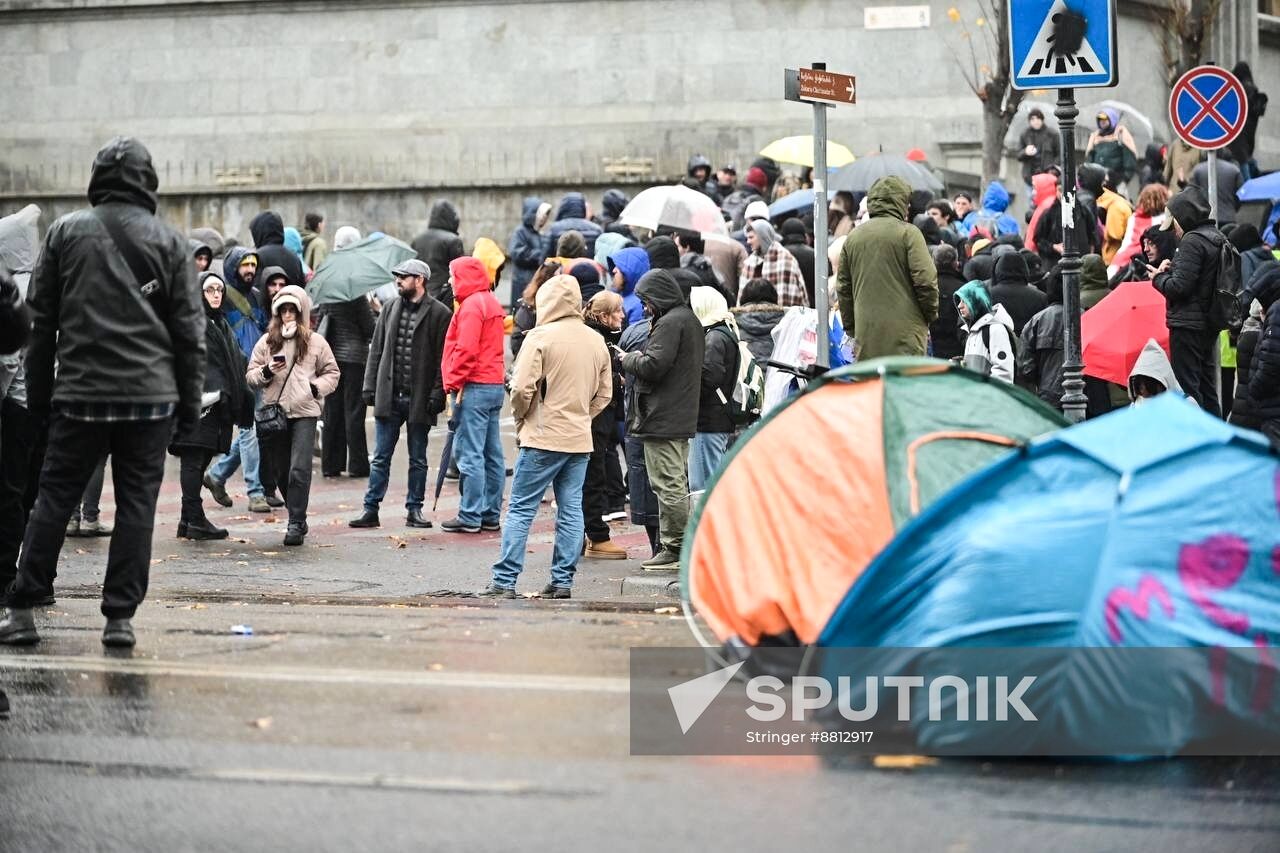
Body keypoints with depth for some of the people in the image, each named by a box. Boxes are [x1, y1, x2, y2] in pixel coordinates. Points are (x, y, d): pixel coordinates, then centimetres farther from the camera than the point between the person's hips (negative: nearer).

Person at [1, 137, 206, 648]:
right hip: (150, 395, -1)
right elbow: (189, 329, 3)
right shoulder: (166, 241, 2)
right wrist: (190, 403, 8)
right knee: (136, 502, 4)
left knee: (55, 497, 7)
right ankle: (120, 616, 2)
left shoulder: (64, 233, 5)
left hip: (79, 393, 1)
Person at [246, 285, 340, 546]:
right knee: (281, 470, 8)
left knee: (299, 470, -13)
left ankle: (297, 524, -10)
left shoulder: (316, 342, 6)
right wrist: (266, 372, -9)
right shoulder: (266, 342, 10)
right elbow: (250, 375, 11)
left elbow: (332, 373, 13)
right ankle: (297, 520, 22)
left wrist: (317, 387, -5)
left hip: (304, 413, -3)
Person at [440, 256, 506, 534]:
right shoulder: (491, 302, 19)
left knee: (469, 454, -8)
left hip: (474, 386, -10)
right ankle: (491, 514, 14)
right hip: (494, 384, 10)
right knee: (492, 454, 10)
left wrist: (455, 383, -14)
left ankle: (470, 517, -8)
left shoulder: (471, 305, -12)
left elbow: (466, 349, -20)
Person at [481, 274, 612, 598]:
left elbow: (522, 388, -14)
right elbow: (604, 394, 15)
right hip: (580, 439, 6)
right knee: (571, 510, 9)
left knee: (521, 509, -1)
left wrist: (521, 417, 3)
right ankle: (563, 581, 9)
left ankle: (505, 581, -2)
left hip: (544, 438, -6)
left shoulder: (541, 337, -11)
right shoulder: (597, 342, 9)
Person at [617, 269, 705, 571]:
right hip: (684, 418, 11)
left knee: (668, 485, -7)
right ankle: (680, 547, 19)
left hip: (662, 421, -11)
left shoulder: (669, 323, -15)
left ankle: (675, 548, -5)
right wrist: (636, 359, 12)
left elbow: (652, 366, -22)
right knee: (677, 484, 15)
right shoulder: (690, 320, 17)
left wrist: (628, 359, -3)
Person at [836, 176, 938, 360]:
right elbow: (925, 279, -10)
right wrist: (931, 315, 6)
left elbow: (843, 287, 15)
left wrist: (851, 327, 22)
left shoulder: (853, 237, 11)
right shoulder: (908, 233, -5)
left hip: (865, 334, 5)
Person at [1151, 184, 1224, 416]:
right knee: (1206, 385, 17)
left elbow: (1179, 286, -21)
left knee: (1187, 386, -7)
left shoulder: (1192, 241, -17)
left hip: (1188, 323, -10)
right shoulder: (1217, 238, 12)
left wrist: (1159, 277, -2)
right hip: (1210, 321, 10)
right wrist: (1172, 268, 7)